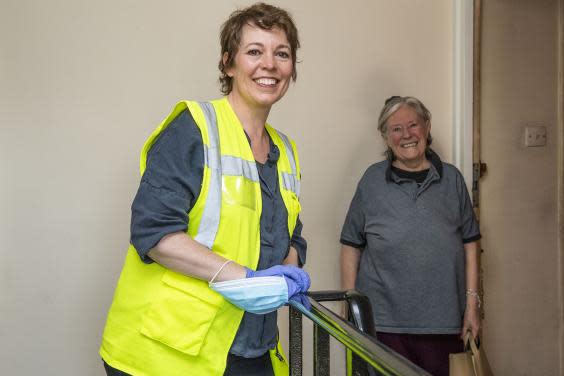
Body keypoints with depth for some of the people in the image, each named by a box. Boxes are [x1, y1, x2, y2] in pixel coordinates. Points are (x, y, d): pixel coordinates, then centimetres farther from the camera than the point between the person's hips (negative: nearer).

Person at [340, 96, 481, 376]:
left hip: (443, 321, 1)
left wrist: (472, 303, 4)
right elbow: (351, 246, 4)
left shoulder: (451, 179, 7)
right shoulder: (373, 180, 3)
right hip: (384, 322, -1)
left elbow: (469, 244, 9)